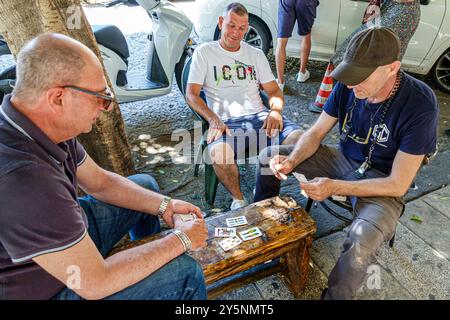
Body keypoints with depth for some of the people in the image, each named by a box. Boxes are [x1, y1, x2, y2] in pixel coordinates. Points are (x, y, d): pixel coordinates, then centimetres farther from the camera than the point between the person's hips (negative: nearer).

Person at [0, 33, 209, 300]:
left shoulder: (50, 127, -12)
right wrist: (181, 240, -22)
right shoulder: (21, 179, -41)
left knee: (146, 184, 15)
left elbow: (100, 182, 3)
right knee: (185, 272, -15)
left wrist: (164, 205, -6)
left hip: (64, 233, 8)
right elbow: (94, 284, -32)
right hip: (47, 289, -8)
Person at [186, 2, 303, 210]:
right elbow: (191, 94, 1)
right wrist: (213, 120, -17)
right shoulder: (204, 52, 9)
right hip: (226, 122, -3)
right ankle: (238, 198, -7)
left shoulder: (256, 54, 19)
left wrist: (275, 110, -8)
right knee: (218, 152, -38)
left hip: (259, 116, 4)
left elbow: (273, 90, 17)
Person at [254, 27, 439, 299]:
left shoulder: (420, 106, -27)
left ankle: (335, 294, -2)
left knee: (360, 245, -35)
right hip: (344, 159, 5)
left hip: (383, 183, -5)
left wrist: (336, 187, -33)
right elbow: (316, 133, -4)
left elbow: (398, 185, -24)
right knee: (269, 155, -1)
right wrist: (291, 161, -24)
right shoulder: (347, 86, -14)